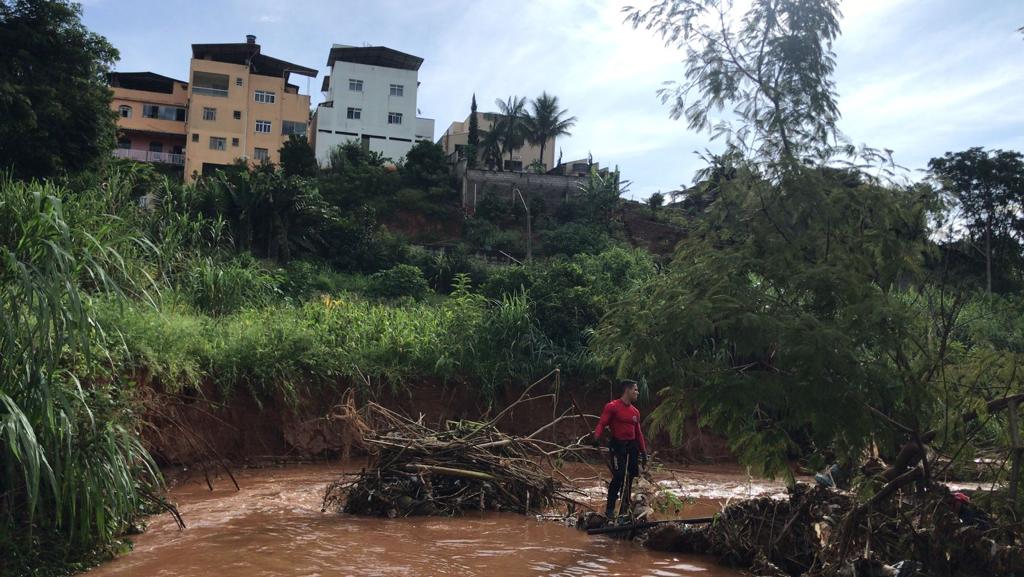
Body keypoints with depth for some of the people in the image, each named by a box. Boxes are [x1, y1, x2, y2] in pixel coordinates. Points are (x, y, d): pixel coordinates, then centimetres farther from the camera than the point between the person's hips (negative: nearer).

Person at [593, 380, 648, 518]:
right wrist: (596, 437, -32)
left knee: (630, 476, 9)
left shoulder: (635, 411, 14)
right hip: (618, 446, -7)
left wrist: (644, 452, 15)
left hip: (632, 446, 7)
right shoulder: (612, 407, -6)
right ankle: (609, 509, -6)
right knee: (618, 476, -14)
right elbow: (602, 424, -13)